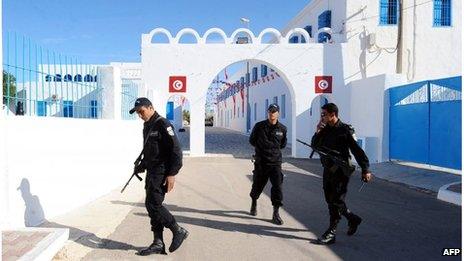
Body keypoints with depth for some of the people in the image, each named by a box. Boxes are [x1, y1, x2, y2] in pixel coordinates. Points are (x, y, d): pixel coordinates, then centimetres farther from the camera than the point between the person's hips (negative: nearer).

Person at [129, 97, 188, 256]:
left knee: (153, 204, -11)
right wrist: (142, 166, 15)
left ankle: (178, 231, 6)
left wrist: (172, 174, -21)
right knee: (153, 206, 8)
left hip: (162, 172, -9)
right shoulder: (147, 126, 16)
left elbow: (176, 150, -18)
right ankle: (158, 244, 16)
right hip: (151, 172, 9)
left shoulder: (162, 124, -12)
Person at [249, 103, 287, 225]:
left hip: (276, 162, 0)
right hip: (261, 161, 0)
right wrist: (262, 148, 2)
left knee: (277, 186, -9)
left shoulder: (282, 129, 2)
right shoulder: (259, 126, -2)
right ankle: (254, 204, 42)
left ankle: (276, 214, 1)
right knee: (257, 185, 12)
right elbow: (252, 140, 8)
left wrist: (274, 148, 6)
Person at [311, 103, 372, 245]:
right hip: (327, 170, 8)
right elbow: (314, 146, 8)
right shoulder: (325, 129, 7)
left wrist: (365, 170, -16)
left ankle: (331, 234, 5)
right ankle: (353, 218, 35)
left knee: (336, 202, -2)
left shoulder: (345, 130, -12)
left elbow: (357, 150, -12)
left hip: (340, 171, -8)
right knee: (331, 201, 16)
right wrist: (318, 132, -8)